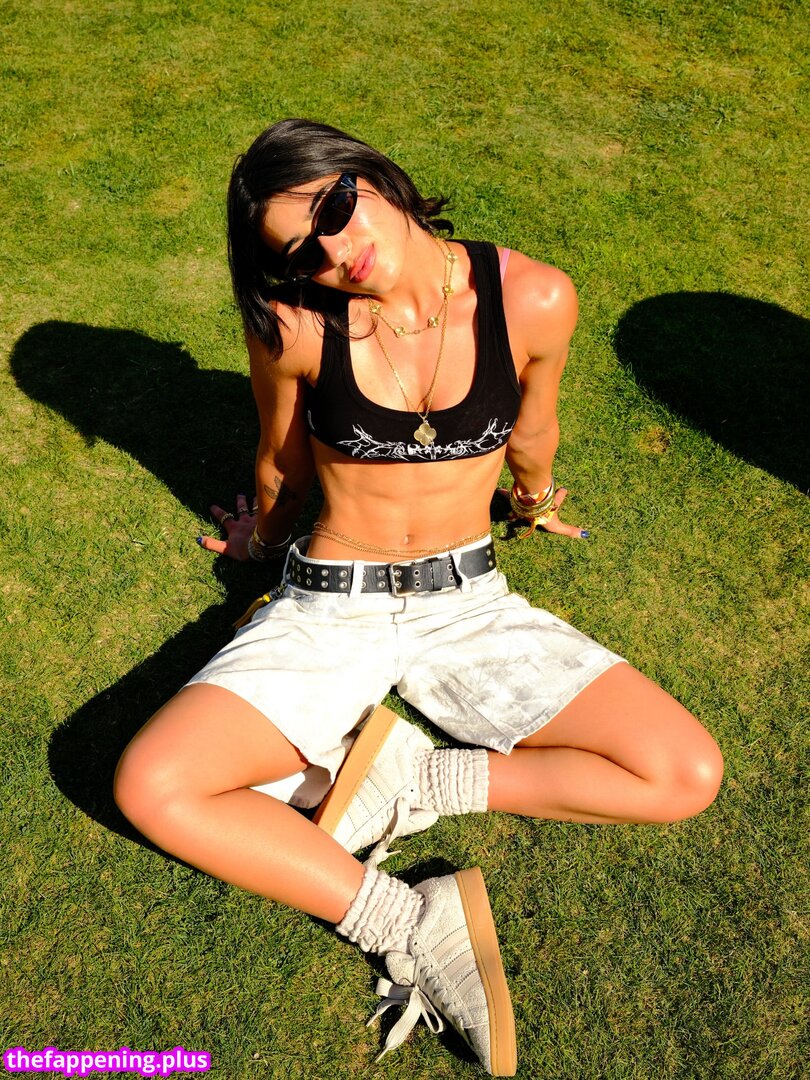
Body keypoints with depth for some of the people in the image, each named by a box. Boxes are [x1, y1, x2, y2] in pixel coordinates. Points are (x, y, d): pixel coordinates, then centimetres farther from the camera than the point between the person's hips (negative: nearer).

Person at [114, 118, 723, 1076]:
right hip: (328, 609, 0)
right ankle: (409, 926, -13)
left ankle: (410, 779, -5)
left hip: (468, 605, 1)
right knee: (150, 786, -23)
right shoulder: (295, 326, -14)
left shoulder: (532, 300, -13)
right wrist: (266, 542, 25)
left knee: (687, 775, -14)